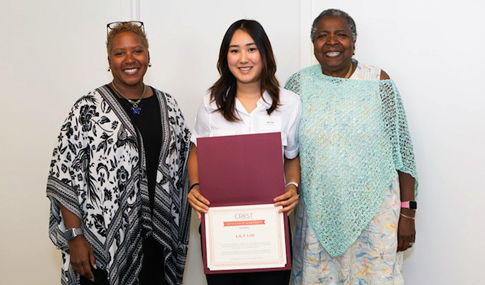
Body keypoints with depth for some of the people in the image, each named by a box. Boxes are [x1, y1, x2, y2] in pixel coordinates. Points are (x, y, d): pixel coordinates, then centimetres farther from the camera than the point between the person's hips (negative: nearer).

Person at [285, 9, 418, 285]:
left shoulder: (379, 82, -2)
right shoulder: (298, 85, 1)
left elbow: (402, 153, -1)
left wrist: (407, 213, -3)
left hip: (374, 210, -1)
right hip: (318, 214, 1)